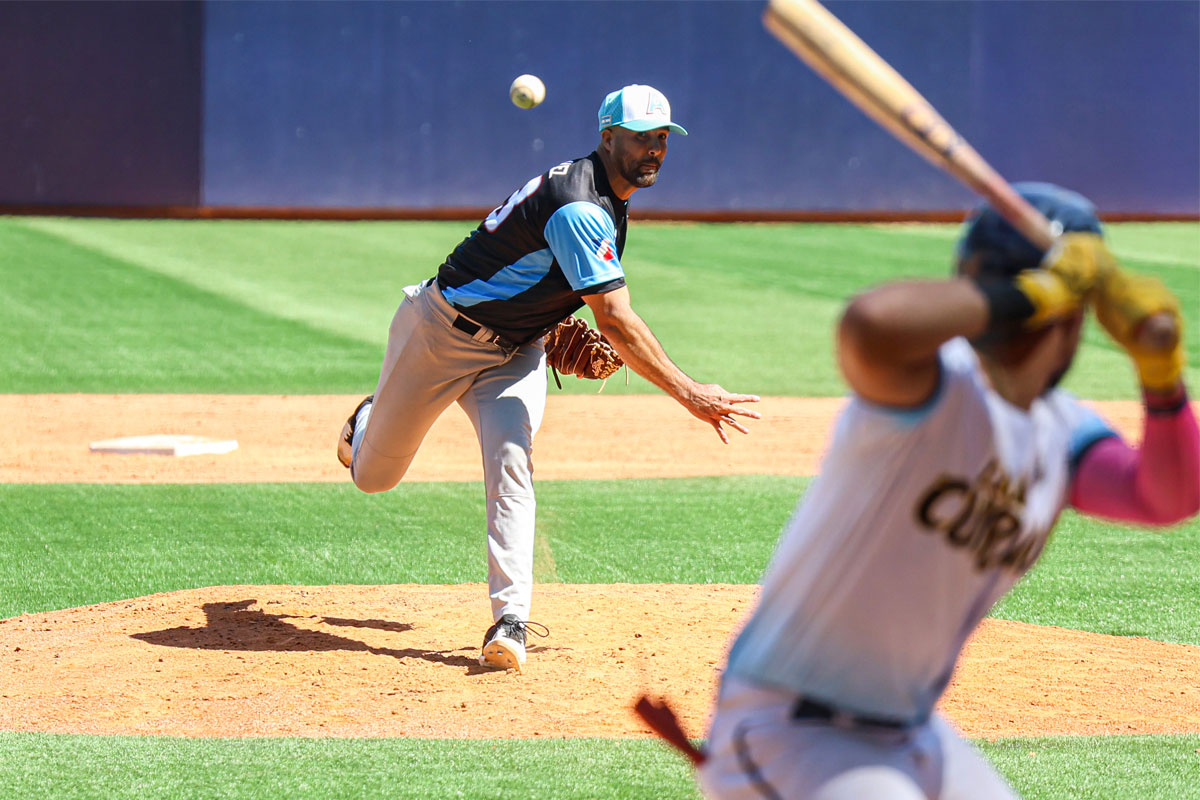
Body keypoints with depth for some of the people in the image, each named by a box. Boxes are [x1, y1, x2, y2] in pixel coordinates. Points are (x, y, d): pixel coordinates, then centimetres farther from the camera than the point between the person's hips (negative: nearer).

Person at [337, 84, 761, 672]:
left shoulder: (609, 201, 0)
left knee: (510, 462, -20)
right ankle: (368, 421, 48)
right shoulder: (580, 209, -31)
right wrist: (687, 393, -39)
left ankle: (510, 620, -26)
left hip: (514, 350, 7)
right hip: (442, 334, -7)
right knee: (374, 474, 11)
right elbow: (616, 320, -36)